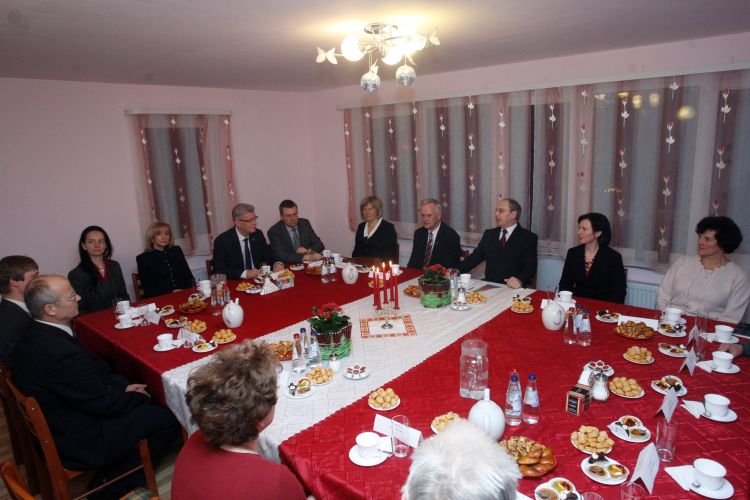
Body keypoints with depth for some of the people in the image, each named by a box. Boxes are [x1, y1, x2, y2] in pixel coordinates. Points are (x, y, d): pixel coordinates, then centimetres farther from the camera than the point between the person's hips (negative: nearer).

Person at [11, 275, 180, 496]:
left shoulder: (33, 335, -4)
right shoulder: (61, 352, -35)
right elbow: (103, 403, -23)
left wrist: (123, 386, 1)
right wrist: (140, 398, -5)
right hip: (77, 442, -9)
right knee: (167, 418, -5)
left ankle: (107, 482, 20)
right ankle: (114, 487, 11)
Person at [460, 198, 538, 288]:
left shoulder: (528, 237, 1)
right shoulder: (489, 234, 16)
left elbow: (530, 266, -9)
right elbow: (475, 257, 11)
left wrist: (520, 280, -30)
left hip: (512, 288, -2)